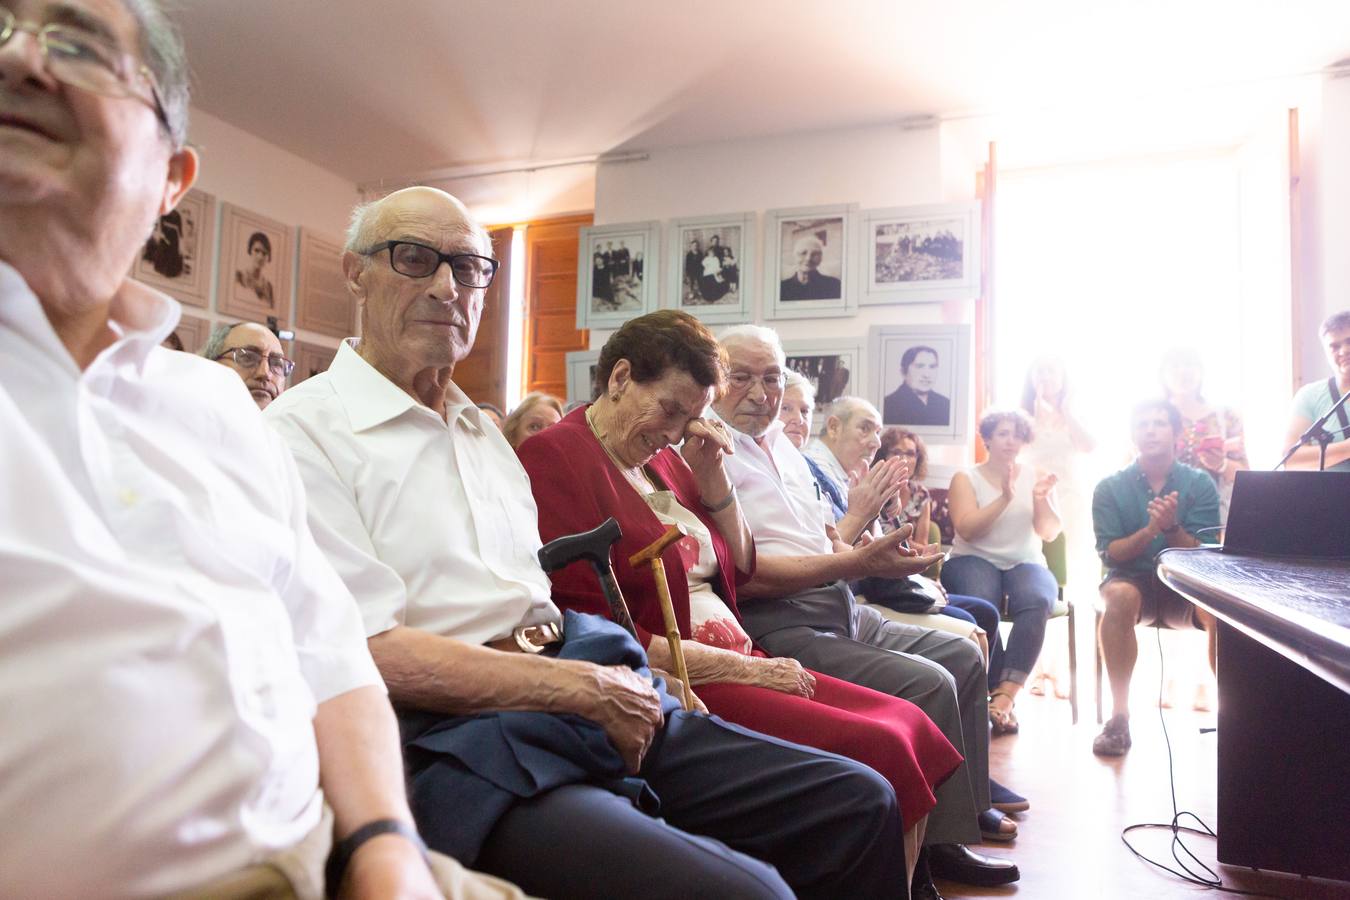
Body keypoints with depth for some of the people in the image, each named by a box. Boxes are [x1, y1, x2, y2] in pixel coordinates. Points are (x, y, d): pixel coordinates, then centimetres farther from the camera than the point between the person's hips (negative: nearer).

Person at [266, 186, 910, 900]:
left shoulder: (482, 432, 24)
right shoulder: (304, 431, -3)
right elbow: (375, 651, -12)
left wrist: (620, 679, 0)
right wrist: (582, 687, -12)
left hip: (594, 692, 8)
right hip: (462, 737, -7)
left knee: (859, 803, 1)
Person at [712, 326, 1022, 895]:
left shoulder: (782, 447, 19)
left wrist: (879, 554, 1)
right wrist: (856, 563, -20)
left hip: (841, 610, 10)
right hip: (779, 622, -10)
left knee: (963, 657, 11)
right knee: (927, 685, -20)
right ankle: (933, 853, 0)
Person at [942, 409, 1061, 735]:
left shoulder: (1037, 477, 15)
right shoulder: (965, 478, 8)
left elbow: (1050, 533, 8)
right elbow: (966, 530, -7)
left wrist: (1041, 500, -11)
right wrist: (1005, 498, -16)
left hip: (1026, 563, 2)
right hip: (973, 560, -2)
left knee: (1038, 601, -35)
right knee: (981, 604, -38)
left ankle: (1004, 696, -37)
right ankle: (999, 692, -22)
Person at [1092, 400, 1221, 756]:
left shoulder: (1200, 484, 2)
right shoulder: (1111, 487, 1)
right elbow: (1109, 554, -6)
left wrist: (1171, 527, -25)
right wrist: (1150, 530, -23)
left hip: (1185, 585, 1)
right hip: (1132, 579, -1)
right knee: (1120, 596, -36)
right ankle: (1119, 719, -29)